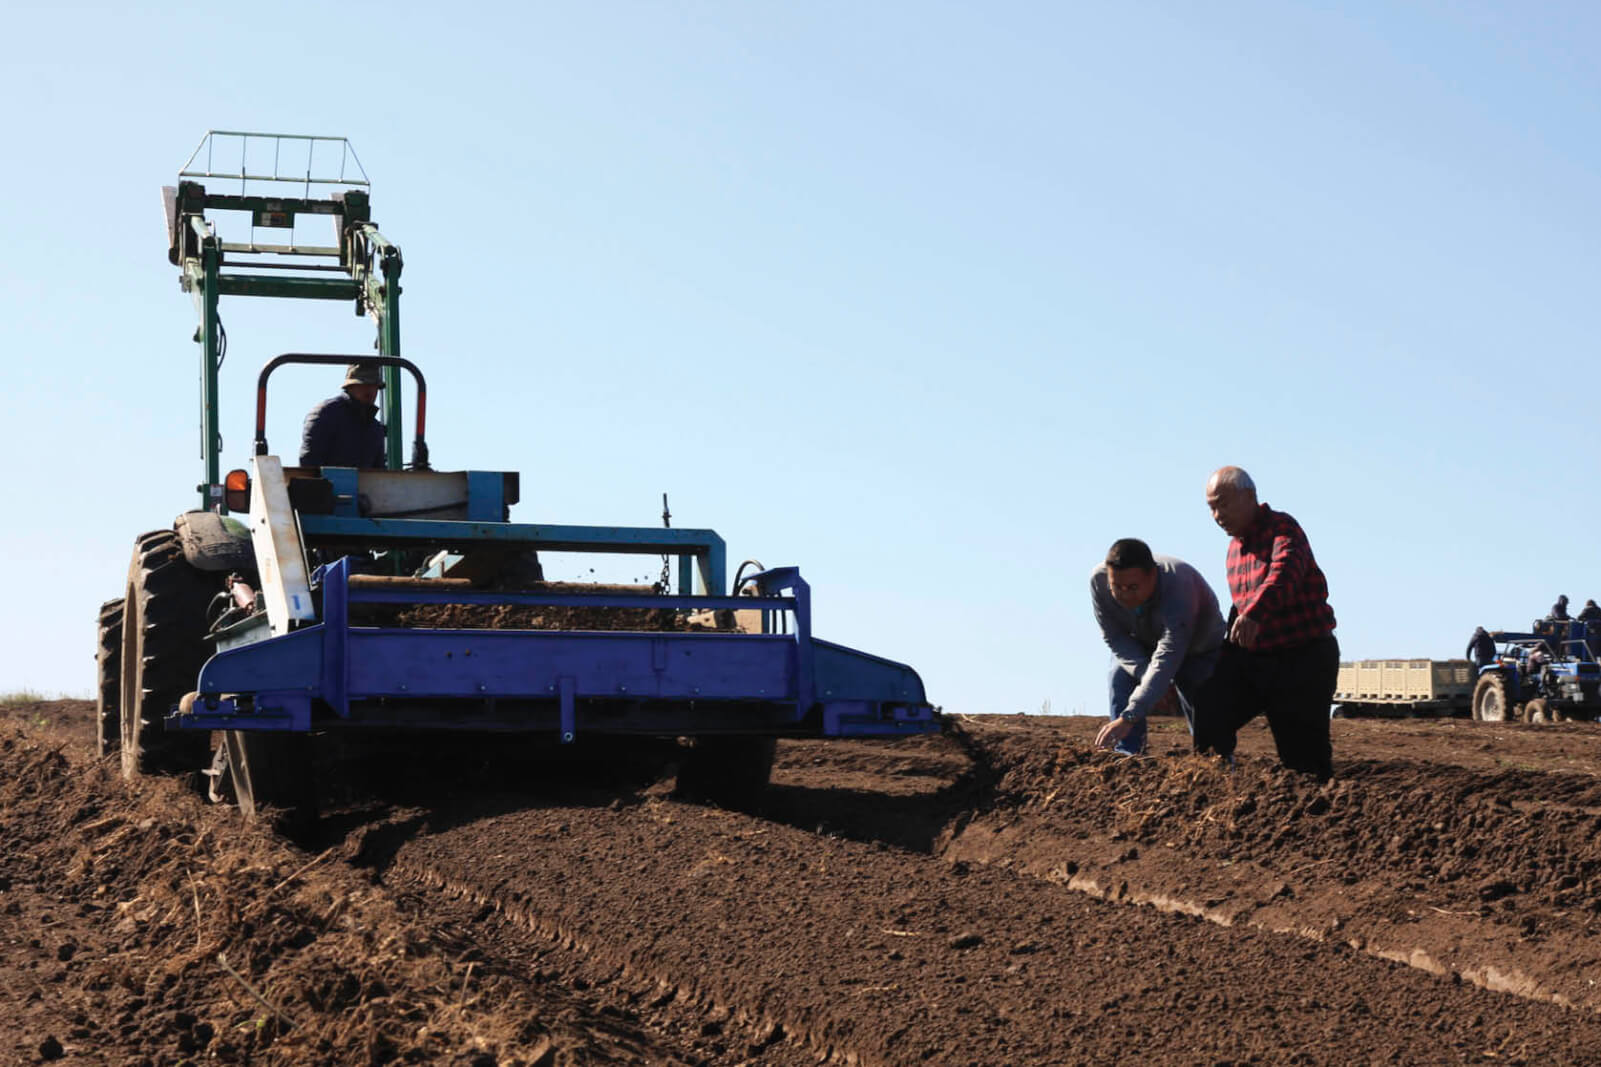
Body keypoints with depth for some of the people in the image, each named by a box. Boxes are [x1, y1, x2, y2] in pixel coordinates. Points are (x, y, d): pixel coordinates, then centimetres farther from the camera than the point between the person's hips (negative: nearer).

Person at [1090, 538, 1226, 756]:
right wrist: (1146, 675, -35)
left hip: (1198, 648, -3)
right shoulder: (1098, 580, -31)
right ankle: (1126, 756, -23)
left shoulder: (1179, 587, -45)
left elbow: (1167, 661, -50)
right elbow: (1115, 638, -18)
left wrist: (1128, 718, -59)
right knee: (1120, 680, -24)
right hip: (1140, 647, 3)